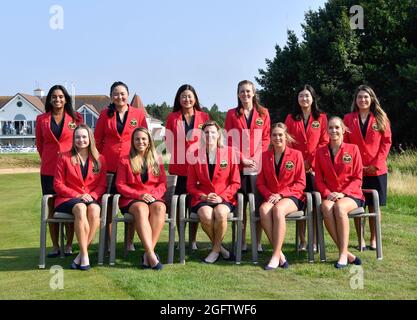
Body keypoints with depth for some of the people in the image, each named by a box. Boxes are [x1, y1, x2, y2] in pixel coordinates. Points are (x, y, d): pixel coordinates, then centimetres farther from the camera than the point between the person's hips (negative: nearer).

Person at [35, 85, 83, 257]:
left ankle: (69, 245, 8)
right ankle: (55, 246, 11)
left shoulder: (76, 118, 4)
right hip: (49, 169, 2)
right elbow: (39, 143, 17)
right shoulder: (41, 119, 8)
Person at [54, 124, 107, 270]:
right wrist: (77, 196, -10)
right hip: (68, 199, -1)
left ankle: (81, 256, -29)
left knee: (94, 209, -36)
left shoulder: (99, 159, 13)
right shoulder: (65, 158, 8)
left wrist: (92, 195, -11)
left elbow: (102, 184, 10)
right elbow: (58, 184, 4)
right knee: (80, 208, -38)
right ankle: (85, 255, -36)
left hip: (91, 199, 2)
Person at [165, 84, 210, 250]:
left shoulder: (204, 117, 6)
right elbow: (169, 140, 6)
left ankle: (193, 240, 13)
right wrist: (176, 155, -4)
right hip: (179, 166, 0)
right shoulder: (172, 117, 7)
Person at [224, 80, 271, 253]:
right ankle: (242, 242, 9)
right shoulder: (232, 114, 8)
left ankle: (258, 242, 6)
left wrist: (256, 158, -7)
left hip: (258, 165, 0)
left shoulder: (263, 113, 9)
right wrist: (242, 159, -7)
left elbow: (266, 138, 6)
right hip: (238, 166, 0)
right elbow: (229, 140, 3)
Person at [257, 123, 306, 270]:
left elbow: (301, 183, 0)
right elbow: (260, 182, 13)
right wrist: (269, 195, -8)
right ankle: (279, 254, -31)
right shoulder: (265, 156, 12)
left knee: (278, 209, -37)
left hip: (292, 197, -3)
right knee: (263, 209, -33)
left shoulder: (296, 154, 4)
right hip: (271, 197, 3)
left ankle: (276, 256, -33)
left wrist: (281, 194, -13)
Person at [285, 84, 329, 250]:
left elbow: (324, 142, 0)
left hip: (315, 167, -1)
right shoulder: (291, 118, 11)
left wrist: (310, 161, -8)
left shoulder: (321, 117, 6)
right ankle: (302, 241, 9)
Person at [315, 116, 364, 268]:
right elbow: (319, 179, 10)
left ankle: (343, 254, -32)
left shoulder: (353, 149, 3)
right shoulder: (320, 152, 11)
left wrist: (342, 193, -14)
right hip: (329, 195, 2)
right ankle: (347, 254, -31)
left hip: (351, 195, -2)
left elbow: (358, 178, 0)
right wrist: (327, 193, -10)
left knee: (339, 206, -37)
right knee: (326, 207, -34)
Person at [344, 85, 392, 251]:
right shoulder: (348, 119, 6)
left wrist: (376, 164, -9)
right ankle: (360, 240, 11)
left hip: (376, 169, 0)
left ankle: (374, 239, 14)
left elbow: (386, 142, 0)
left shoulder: (381, 118, 4)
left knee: (374, 205, 4)